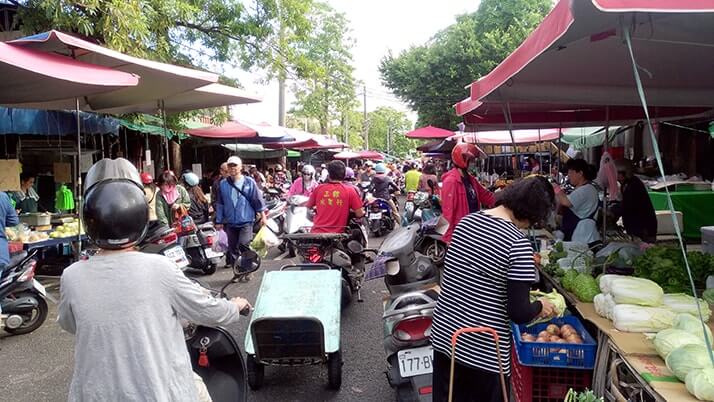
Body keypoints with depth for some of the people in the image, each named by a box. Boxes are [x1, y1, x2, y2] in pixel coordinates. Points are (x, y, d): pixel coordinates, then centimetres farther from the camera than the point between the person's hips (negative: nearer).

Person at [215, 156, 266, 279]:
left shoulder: (249, 182, -2)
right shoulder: (223, 184, 4)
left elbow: (258, 199, 2)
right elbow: (220, 204, 9)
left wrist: (263, 215, 1)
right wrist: (219, 221, 9)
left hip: (246, 221, -4)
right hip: (230, 222, 4)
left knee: (244, 245, -18)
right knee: (233, 248, 9)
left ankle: (245, 270, -3)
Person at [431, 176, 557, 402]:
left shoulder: (466, 221, 0)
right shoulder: (518, 244, -18)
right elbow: (519, 314, -18)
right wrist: (540, 306, 4)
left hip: (443, 335, 6)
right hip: (484, 351, -5)